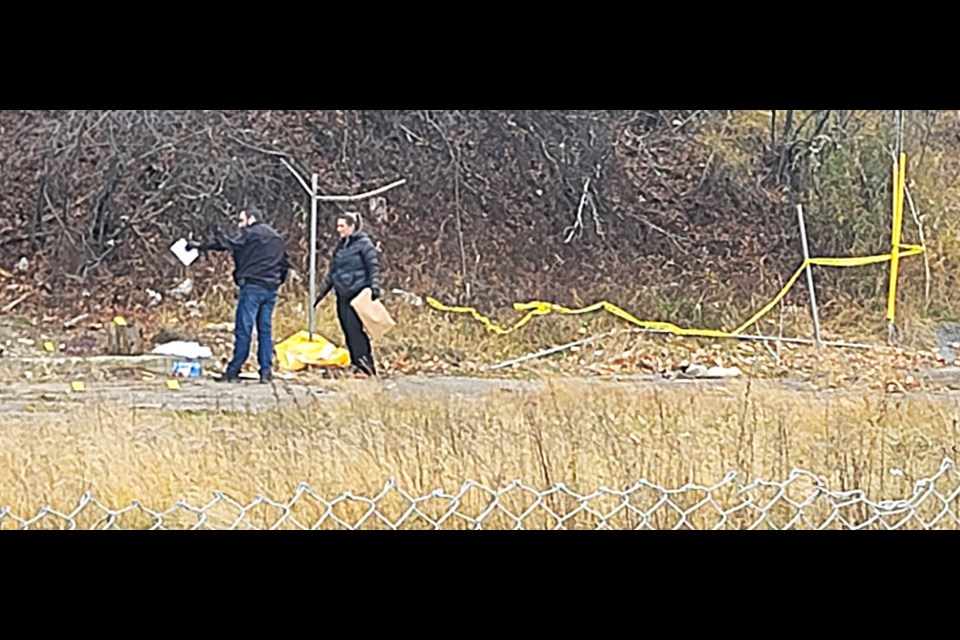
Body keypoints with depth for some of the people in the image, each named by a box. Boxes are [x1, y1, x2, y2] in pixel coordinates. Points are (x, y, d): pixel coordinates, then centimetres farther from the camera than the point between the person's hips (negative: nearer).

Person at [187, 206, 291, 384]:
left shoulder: (251, 234, -4)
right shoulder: (277, 238, 19)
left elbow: (228, 244, -12)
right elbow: (285, 263, 21)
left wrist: (200, 246, -10)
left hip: (252, 286, -7)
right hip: (271, 289, 7)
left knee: (243, 330, -6)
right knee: (265, 330, 8)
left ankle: (233, 371, -5)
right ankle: (266, 371, 3)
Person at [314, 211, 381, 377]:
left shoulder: (364, 243, -3)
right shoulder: (340, 246, 18)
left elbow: (373, 266, -9)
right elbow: (332, 271, 25)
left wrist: (375, 285, -21)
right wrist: (322, 292, 25)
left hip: (358, 294, -7)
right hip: (342, 295, 7)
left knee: (354, 329, -16)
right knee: (347, 331, 4)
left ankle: (366, 365, -13)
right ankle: (355, 364, 8)